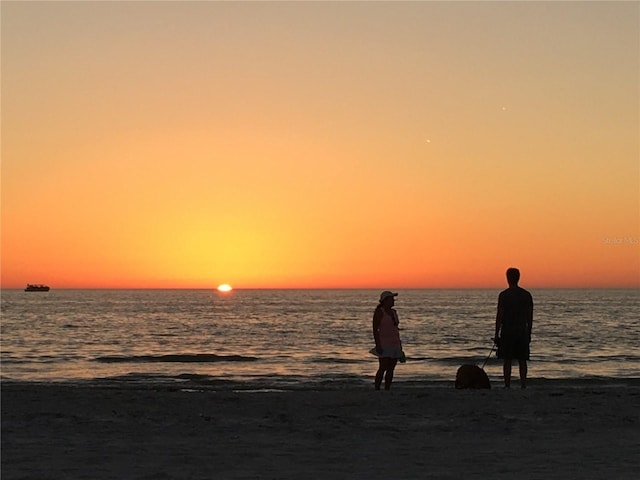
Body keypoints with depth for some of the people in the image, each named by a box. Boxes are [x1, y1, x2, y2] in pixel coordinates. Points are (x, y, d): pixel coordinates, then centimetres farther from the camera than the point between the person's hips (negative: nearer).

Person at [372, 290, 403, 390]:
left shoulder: (393, 312, 13)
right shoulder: (379, 312, -9)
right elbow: (375, 329, -13)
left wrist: (399, 344, 15)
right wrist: (377, 345, -20)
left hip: (394, 344, 7)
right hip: (384, 345, -7)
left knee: (391, 369, 4)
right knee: (383, 368, -12)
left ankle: (387, 391, 6)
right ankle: (376, 391, -8)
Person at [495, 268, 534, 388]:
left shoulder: (504, 295, -7)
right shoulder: (527, 295, 5)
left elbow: (499, 315, -8)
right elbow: (530, 316, 8)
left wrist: (496, 334, -3)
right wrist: (529, 333, 15)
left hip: (507, 331, -3)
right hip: (522, 331, 3)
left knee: (507, 360, 0)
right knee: (522, 360, 7)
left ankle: (507, 386, -2)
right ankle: (523, 385, 2)